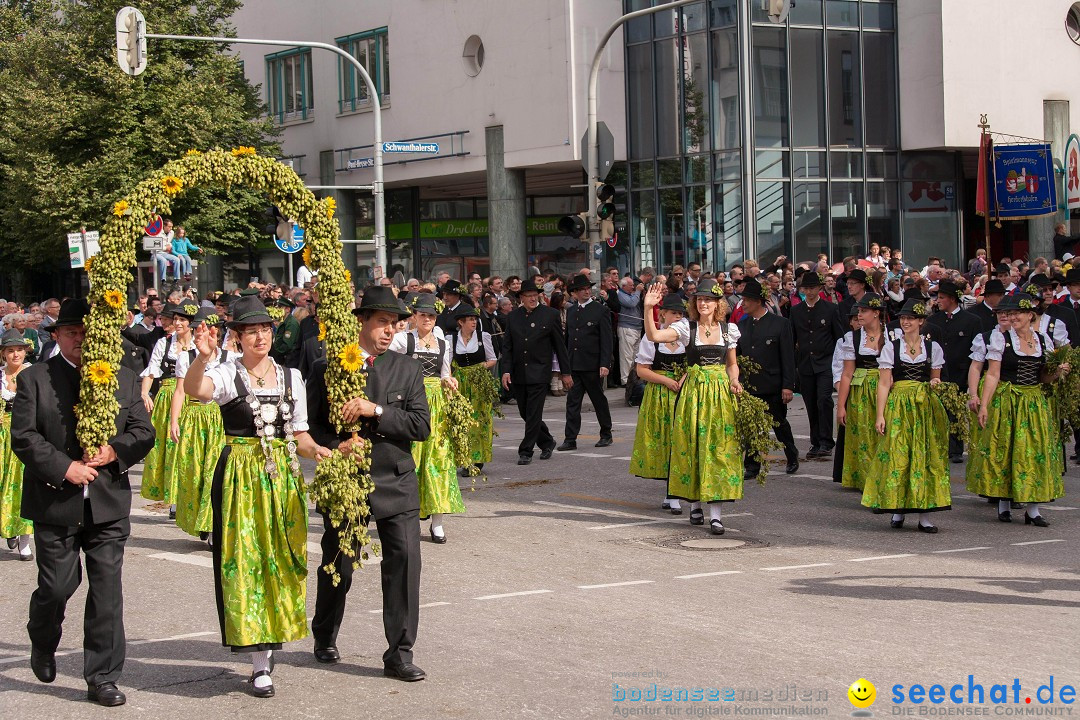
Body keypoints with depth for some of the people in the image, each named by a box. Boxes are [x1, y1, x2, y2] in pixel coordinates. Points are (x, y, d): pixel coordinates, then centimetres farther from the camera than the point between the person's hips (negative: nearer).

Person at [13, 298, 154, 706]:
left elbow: (144, 432, 8)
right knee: (58, 586, 2)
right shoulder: (34, 380, 1)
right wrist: (64, 467, -15)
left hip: (109, 504, 2)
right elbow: (23, 437, -6)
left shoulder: (124, 380, 10)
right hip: (55, 504, -2)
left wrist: (115, 451, -11)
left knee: (107, 589, 1)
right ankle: (43, 645, 35)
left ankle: (102, 677, 10)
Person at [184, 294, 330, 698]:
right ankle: (260, 663, 0)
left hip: (283, 479, 4)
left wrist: (316, 450, -8)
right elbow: (193, 388, -26)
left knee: (281, 560, 8)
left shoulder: (290, 377, 10)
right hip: (240, 478, -4)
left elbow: (299, 436, 13)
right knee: (246, 561, -4)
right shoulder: (227, 375, -3)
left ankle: (271, 639, 27)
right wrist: (202, 358, -45)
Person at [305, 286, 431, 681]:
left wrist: (376, 410, -17)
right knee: (337, 567, 10)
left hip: (396, 482, 1)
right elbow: (307, 426, 2)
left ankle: (399, 654, -3)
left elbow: (421, 425, -5)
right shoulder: (327, 368, -1)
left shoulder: (407, 369, 5)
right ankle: (324, 638, 36)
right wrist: (337, 447, -16)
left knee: (404, 559, -11)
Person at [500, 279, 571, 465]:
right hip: (518, 375, 4)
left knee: (533, 414, -7)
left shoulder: (550, 315, -1)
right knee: (526, 413, 10)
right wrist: (506, 371, -3)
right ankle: (547, 442, 30)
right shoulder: (512, 316, 7)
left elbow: (560, 345, 3)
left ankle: (526, 451, -1)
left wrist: (566, 373, 3)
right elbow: (507, 346, 8)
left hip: (539, 373, -4)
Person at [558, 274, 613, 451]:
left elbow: (606, 340, -8)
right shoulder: (570, 311, 12)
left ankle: (606, 435, 23)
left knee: (599, 400, 8)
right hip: (573, 366, 4)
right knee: (572, 401, 1)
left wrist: (605, 364, -15)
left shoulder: (601, 310, -4)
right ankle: (570, 439, 2)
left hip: (593, 365, -4)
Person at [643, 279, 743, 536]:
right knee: (692, 446, 2)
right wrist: (648, 309, -26)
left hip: (721, 393, 1)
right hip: (693, 391, -1)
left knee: (719, 447, -4)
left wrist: (734, 381, -3)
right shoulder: (687, 327, 0)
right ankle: (694, 503, 19)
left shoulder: (729, 329, 7)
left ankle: (715, 513, -4)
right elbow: (653, 336, -14)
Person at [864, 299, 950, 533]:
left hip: (925, 407, 1)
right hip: (897, 406, -1)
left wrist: (935, 384, -7)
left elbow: (935, 380, 18)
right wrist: (880, 415, -7)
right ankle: (898, 509, 7)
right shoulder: (891, 347, 5)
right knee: (897, 456, -5)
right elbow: (884, 384, 1)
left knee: (926, 456, -2)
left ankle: (925, 514, 1)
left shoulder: (933, 347, 9)